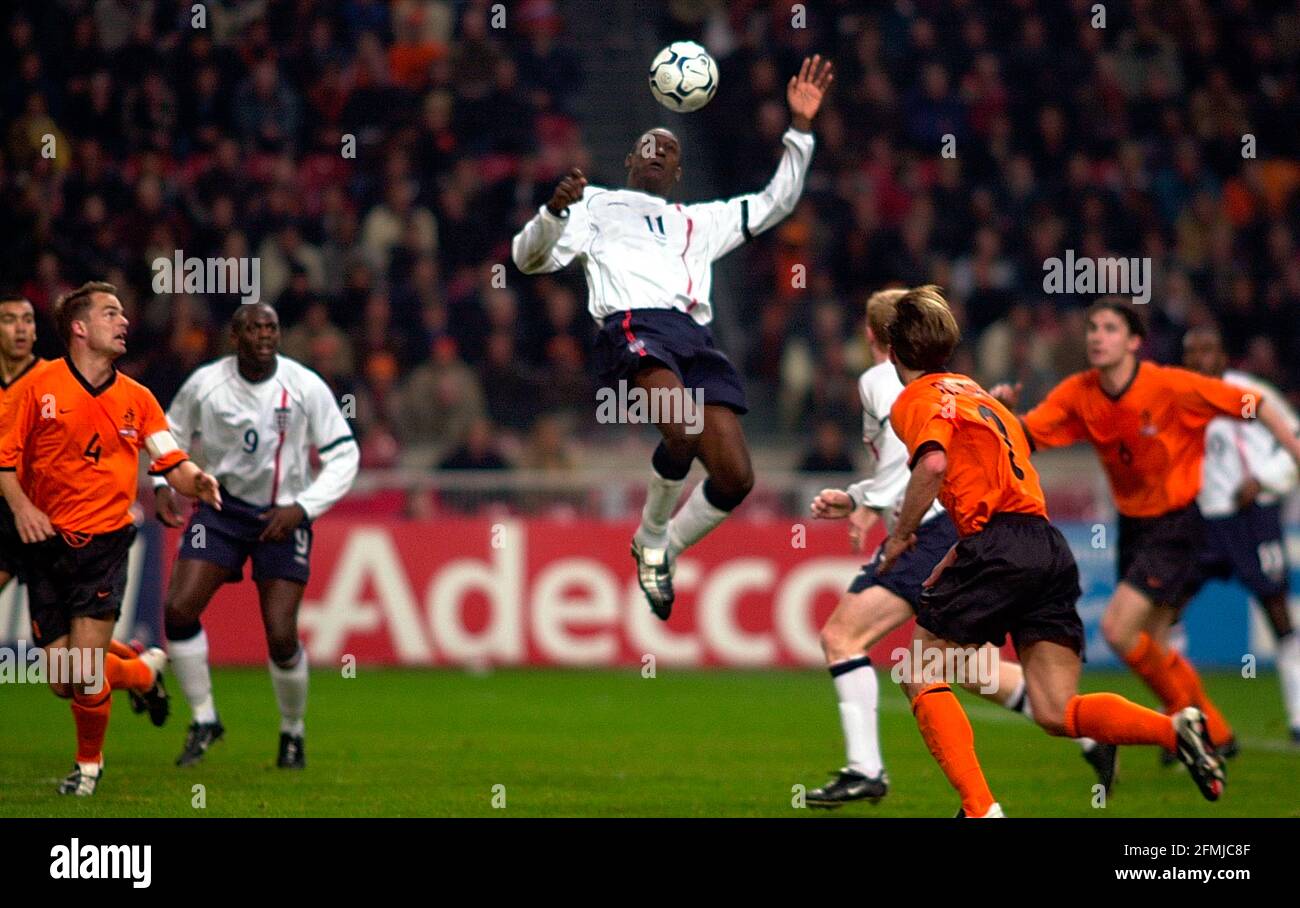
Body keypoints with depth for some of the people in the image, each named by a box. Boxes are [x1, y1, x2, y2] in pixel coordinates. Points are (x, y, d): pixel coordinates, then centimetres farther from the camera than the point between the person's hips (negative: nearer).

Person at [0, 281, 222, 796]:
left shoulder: (136, 399, 5)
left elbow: (172, 465, 5)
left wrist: (196, 482, -16)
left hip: (104, 541, 0)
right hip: (47, 542, 0)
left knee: (85, 671, -13)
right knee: (63, 682, 0)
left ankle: (90, 763, 14)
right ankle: (146, 670, 31)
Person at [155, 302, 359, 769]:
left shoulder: (306, 387, -11)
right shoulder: (205, 384, -7)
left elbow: (344, 454, -5)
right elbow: (170, 433, 11)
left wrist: (302, 507, -16)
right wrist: (163, 484, -6)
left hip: (283, 518, -2)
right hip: (222, 507, 2)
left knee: (281, 637, -11)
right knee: (178, 609, -15)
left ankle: (293, 732, 16)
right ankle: (204, 720, 5)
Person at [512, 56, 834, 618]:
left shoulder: (698, 221, 39)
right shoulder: (596, 206, 27)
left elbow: (775, 203, 40)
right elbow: (530, 259, 16)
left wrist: (800, 127, 31)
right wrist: (554, 212, -5)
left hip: (695, 335, 5)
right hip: (633, 325, -5)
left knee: (735, 477, -13)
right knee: (683, 428, -34)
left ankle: (663, 551, 13)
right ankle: (650, 539, -9)